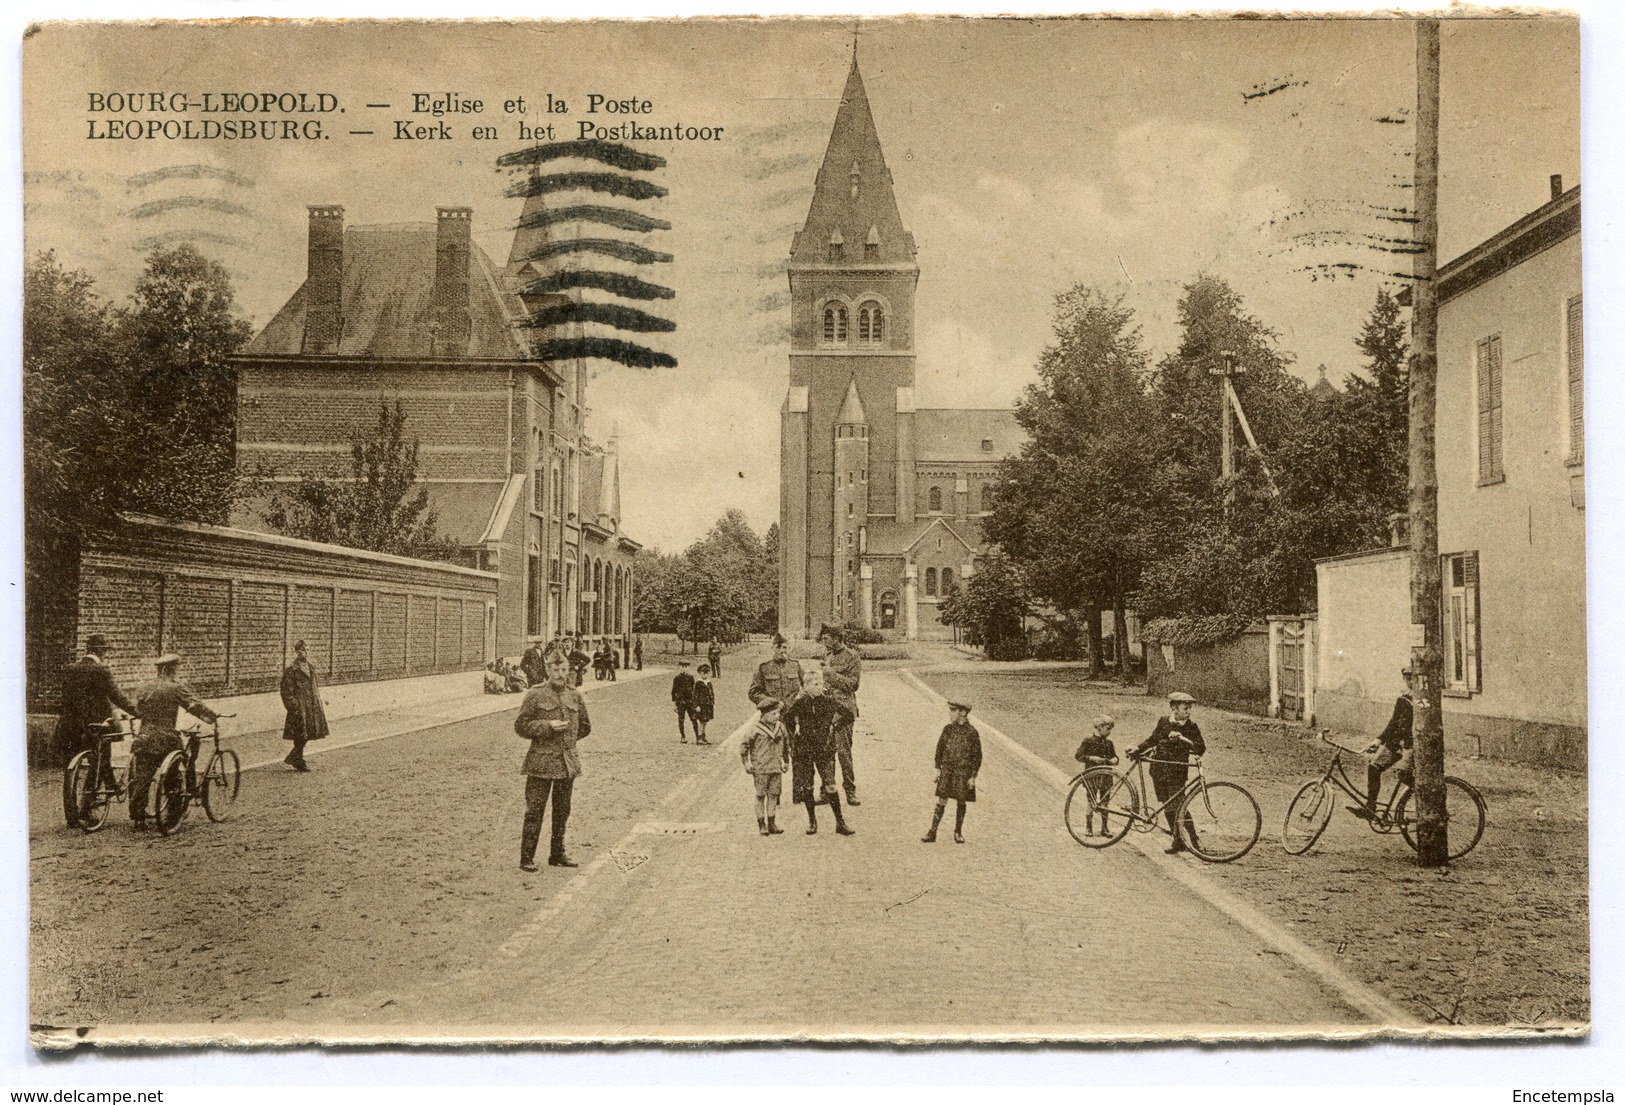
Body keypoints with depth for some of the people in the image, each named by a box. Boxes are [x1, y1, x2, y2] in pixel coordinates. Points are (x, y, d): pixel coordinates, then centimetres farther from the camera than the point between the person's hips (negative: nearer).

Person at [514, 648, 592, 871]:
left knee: (562, 811, 12)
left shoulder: (574, 696, 8)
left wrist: (567, 738, 9)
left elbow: (585, 727, 20)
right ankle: (527, 857, 2)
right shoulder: (535, 695, -5)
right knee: (534, 811, -4)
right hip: (541, 762, -5)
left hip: (568, 762, 5)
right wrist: (548, 726, -15)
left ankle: (557, 855, 23)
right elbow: (520, 725, -6)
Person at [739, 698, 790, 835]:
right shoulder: (756, 729, -10)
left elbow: (786, 744, 21)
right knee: (761, 796, 1)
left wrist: (786, 761, 20)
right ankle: (761, 825, 8)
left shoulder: (780, 727, 6)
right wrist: (746, 763, -5)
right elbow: (744, 745, -3)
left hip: (776, 768, 4)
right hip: (761, 769, -4)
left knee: (773, 795, 6)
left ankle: (772, 824, 13)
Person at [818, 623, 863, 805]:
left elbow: (853, 684, -10)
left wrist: (833, 674, -14)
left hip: (842, 709, -6)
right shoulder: (827, 655, 16)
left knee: (843, 751, -9)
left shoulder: (851, 656, -4)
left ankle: (850, 792, -2)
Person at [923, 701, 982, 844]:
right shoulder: (948, 729, 4)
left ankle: (958, 832, 22)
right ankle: (932, 833, -3)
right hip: (947, 770, 2)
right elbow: (940, 748, 12)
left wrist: (973, 777, -6)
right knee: (941, 801, -3)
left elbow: (977, 756, -4)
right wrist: (938, 768, 6)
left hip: (963, 772, -2)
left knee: (960, 802, 6)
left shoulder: (972, 732, -6)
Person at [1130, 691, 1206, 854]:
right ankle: (1178, 840, 15)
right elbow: (1152, 740, 19)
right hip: (1159, 770, 4)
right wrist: (1136, 749, 11)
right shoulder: (1163, 722, 6)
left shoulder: (1191, 727, -3)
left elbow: (1200, 749, -12)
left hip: (1177, 772, -4)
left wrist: (1183, 739, -23)